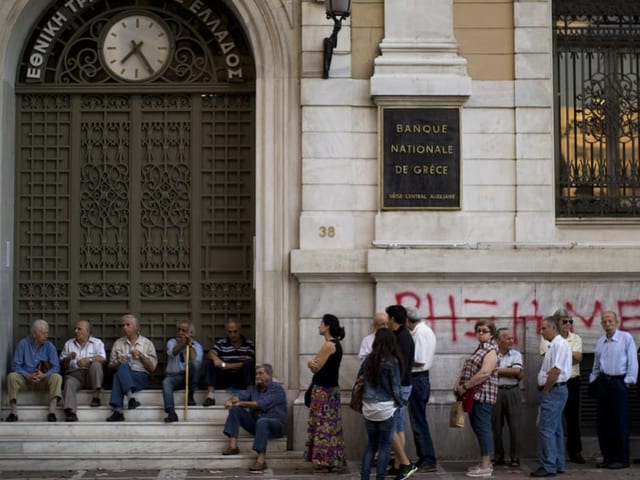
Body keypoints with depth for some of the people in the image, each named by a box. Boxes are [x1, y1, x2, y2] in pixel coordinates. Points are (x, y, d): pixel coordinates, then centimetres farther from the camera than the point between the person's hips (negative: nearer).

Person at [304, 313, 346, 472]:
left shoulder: (328, 345, -17)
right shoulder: (336, 344, 13)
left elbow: (315, 368, -16)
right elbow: (316, 365, 11)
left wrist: (311, 363, 4)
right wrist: (312, 363, -9)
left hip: (323, 391, -10)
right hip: (331, 389, 10)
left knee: (324, 426, -3)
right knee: (330, 426, 13)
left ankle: (326, 462, 2)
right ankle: (333, 461, 17)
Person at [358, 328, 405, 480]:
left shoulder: (368, 360, 2)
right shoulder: (391, 361, -11)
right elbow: (395, 387, -9)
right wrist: (400, 403, 6)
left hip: (368, 408, 5)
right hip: (385, 408, -5)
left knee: (371, 444, 14)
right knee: (384, 446, 5)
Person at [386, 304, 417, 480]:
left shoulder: (402, 337, -17)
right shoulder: (404, 335, 12)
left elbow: (402, 366, -23)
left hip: (399, 387, -10)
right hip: (402, 386, 10)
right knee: (398, 427, 11)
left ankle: (406, 463, -4)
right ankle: (397, 466, 15)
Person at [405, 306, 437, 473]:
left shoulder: (420, 332, -17)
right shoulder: (426, 330, 15)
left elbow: (420, 361, -23)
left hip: (417, 380, -10)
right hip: (421, 378, 10)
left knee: (418, 422, -4)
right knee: (419, 421, 14)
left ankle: (428, 461, 0)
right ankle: (424, 458, 19)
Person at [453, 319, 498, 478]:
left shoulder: (491, 351, -12)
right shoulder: (480, 348, 18)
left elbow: (484, 373, -24)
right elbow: (469, 370, 21)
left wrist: (464, 386, -17)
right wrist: (459, 384, 3)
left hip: (483, 394, -10)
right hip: (475, 395, 10)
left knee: (483, 428, -8)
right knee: (478, 428, 12)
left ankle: (485, 467, -5)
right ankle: (485, 463, 19)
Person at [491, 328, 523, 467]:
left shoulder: (516, 355, 5)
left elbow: (517, 371, -8)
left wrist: (497, 370, -6)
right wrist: (511, 372, -11)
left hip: (512, 392, 0)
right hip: (495, 392, 0)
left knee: (514, 426, -1)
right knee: (496, 426, 5)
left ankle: (515, 457, 6)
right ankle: (498, 456, 16)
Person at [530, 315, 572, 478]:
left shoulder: (559, 344, -15)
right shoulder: (553, 345, 16)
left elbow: (555, 371, -21)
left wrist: (545, 390, -15)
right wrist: (544, 391, 13)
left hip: (553, 391, -11)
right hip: (552, 391, 11)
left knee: (546, 429, -11)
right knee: (555, 429, 13)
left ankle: (548, 466, -11)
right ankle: (558, 464, 18)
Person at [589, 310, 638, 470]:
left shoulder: (626, 338, -6)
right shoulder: (600, 342, 11)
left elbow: (632, 362, -7)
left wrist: (628, 381, -11)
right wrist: (593, 380, 12)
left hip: (619, 383, -6)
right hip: (602, 382, 6)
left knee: (621, 422, -3)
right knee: (603, 422, 8)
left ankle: (622, 458, 4)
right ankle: (608, 457, 16)